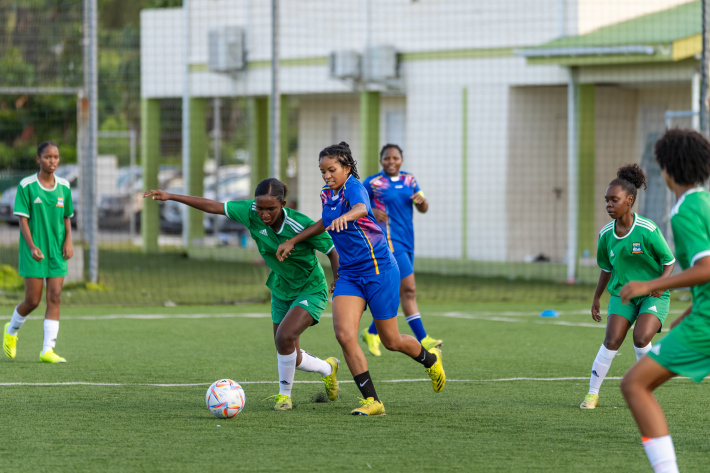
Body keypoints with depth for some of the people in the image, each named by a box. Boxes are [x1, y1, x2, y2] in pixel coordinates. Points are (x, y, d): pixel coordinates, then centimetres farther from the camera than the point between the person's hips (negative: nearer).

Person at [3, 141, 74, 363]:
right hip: (34, 251, -4)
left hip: (57, 252, 4)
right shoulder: (27, 186, -6)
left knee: (55, 297, -5)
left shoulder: (64, 186, 6)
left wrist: (68, 240, -2)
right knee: (33, 300, -2)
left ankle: (48, 349, -6)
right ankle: (11, 330, 28)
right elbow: (23, 219, -7)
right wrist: (32, 246, -17)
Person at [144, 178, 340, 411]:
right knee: (292, 359, 9)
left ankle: (284, 393, -3)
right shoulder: (250, 213, -16)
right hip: (281, 291, 6)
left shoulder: (301, 225, -28)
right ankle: (328, 368, 42)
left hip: (311, 292, -6)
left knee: (284, 336, -27)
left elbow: (333, 251, -16)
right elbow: (214, 206, -7)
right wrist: (171, 197, -7)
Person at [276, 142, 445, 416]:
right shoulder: (327, 195, 6)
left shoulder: (353, 186, -17)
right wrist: (293, 241, 23)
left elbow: (361, 208, -41)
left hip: (379, 269, -6)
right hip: (349, 274, 6)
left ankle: (430, 359, 39)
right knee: (344, 334, -14)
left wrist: (346, 216, -63)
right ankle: (371, 401, -7)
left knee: (391, 341, 5)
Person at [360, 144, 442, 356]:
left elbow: (423, 209, 13)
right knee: (409, 290, -14)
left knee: (397, 291, 12)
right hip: (388, 240, -7)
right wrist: (371, 211, -17)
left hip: (406, 242, 7)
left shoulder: (409, 180, 13)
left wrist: (421, 200, -10)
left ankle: (371, 333, 26)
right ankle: (422, 339, -16)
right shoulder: (372, 183, -2)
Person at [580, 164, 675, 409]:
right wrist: (596, 298, 18)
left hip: (653, 295, -4)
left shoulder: (647, 230, -18)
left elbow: (668, 260, -6)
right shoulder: (606, 234, -3)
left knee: (641, 339, -21)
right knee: (612, 341, -11)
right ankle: (592, 393, -1)